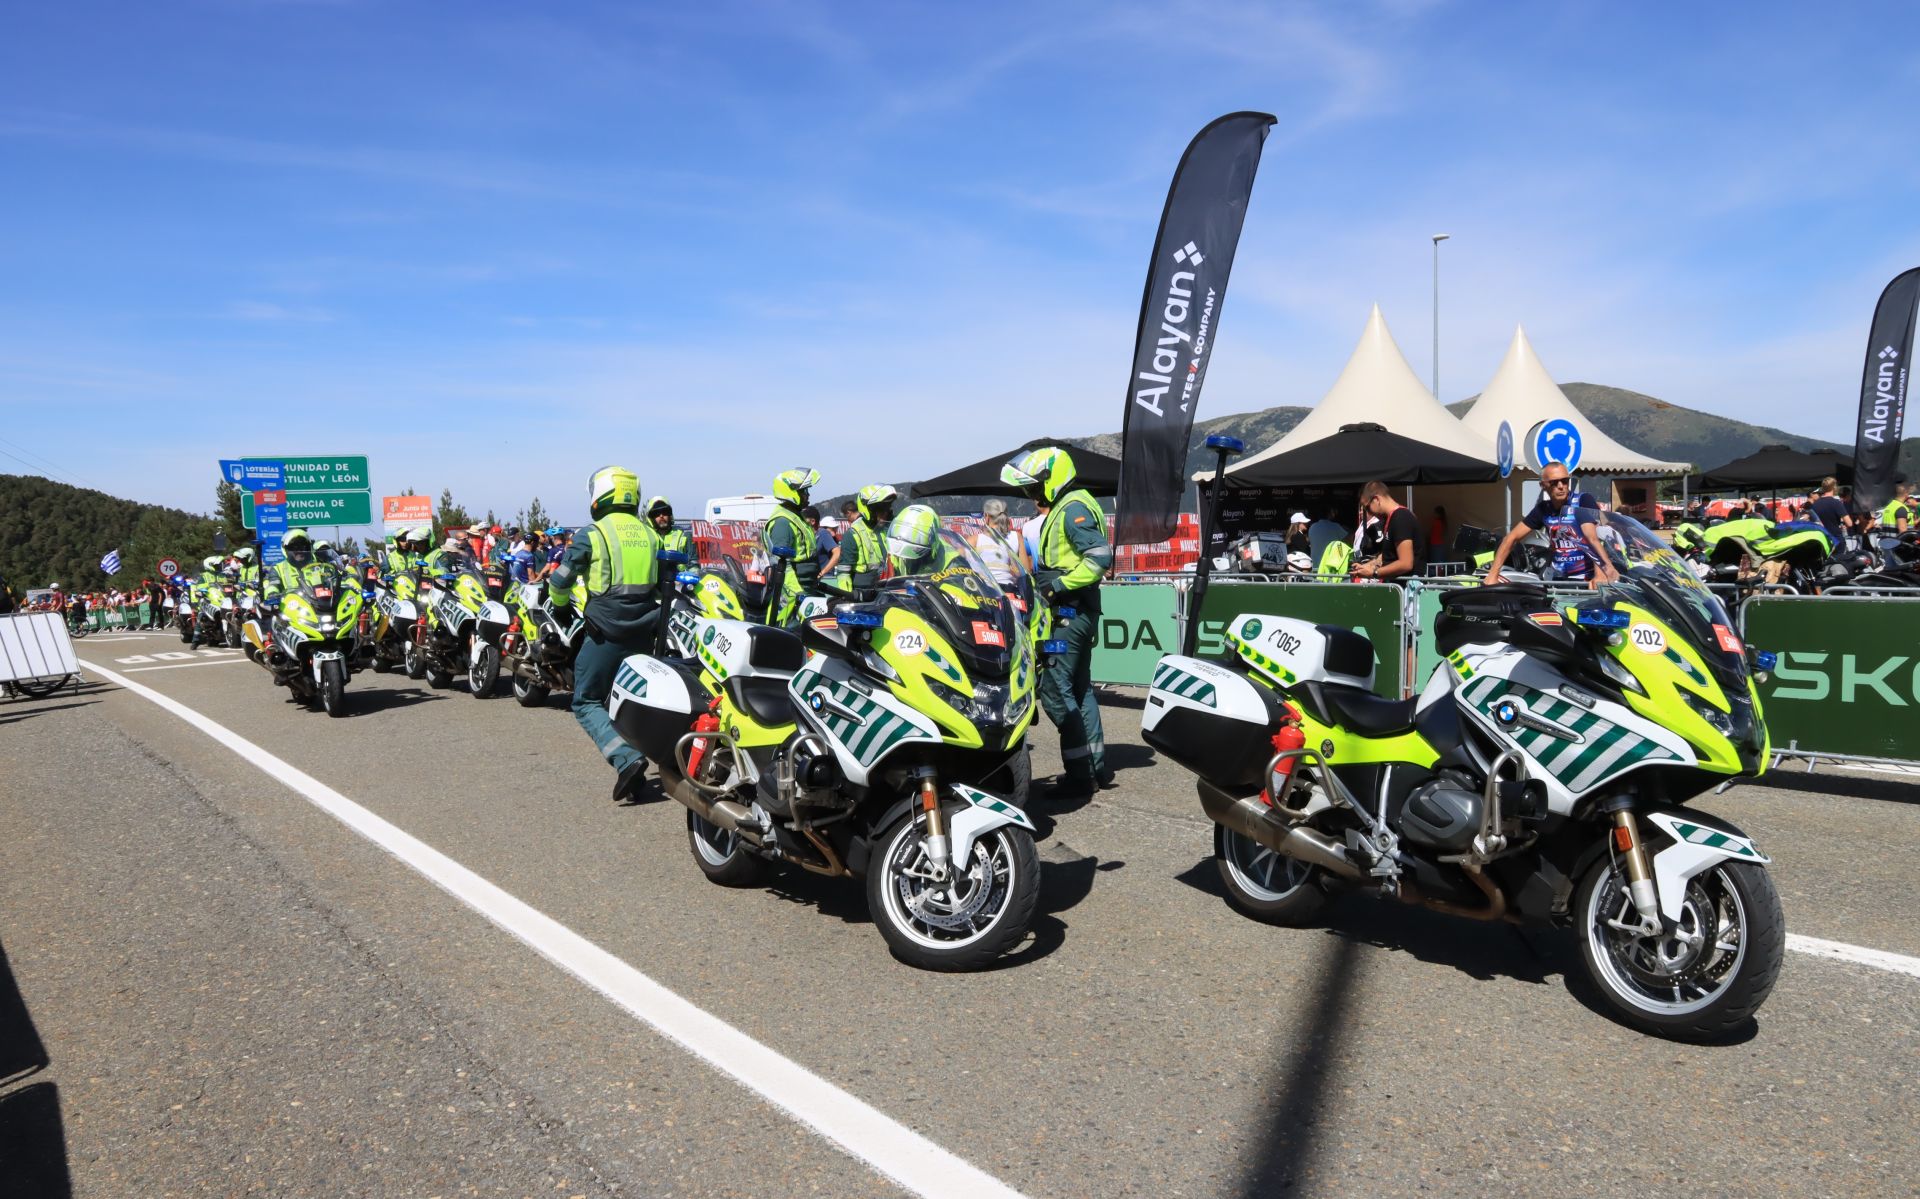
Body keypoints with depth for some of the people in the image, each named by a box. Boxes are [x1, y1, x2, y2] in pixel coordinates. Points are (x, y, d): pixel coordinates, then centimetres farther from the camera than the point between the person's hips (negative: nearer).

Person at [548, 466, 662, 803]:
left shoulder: (594, 534, -5)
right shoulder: (650, 534, 11)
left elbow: (561, 579, -1)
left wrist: (560, 607, 18)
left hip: (606, 633, -5)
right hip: (644, 633, 5)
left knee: (587, 703, 3)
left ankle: (626, 758, -16)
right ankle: (632, 760, 15)